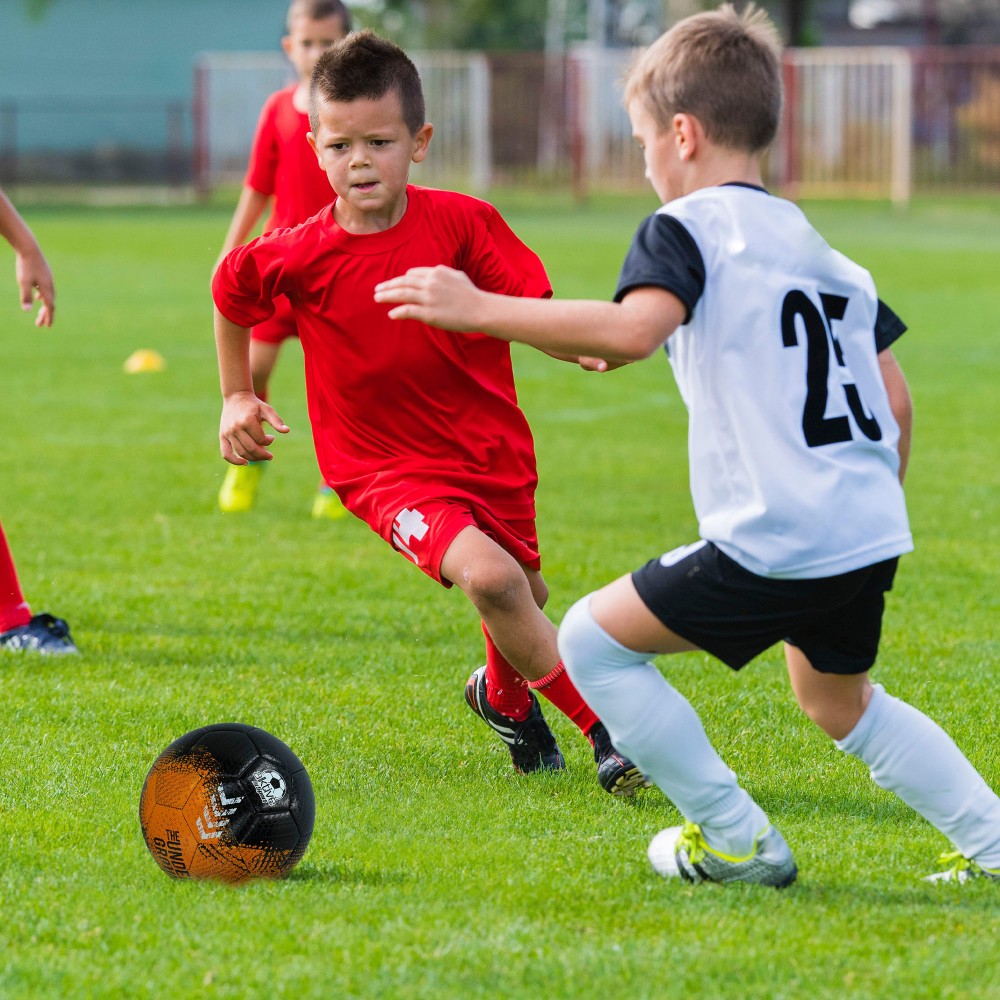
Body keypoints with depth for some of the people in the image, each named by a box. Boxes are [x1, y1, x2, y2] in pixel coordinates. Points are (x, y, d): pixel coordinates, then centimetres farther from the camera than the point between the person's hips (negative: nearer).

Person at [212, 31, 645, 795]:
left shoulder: (462, 223, -12)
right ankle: (607, 731, -17)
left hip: (490, 452, 3)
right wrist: (237, 399, 13)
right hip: (387, 468, -3)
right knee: (486, 575, -28)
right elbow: (232, 292, 9)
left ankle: (503, 694, 56)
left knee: (524, 596, 19)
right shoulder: (298, 257, -12)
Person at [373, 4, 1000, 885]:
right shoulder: (819, 247, 18)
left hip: (774, 543, -8)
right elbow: (895, 400, 20)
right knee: (839, 702, 32)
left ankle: (737, 841, 9)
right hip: (872, 533, 8)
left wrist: (478, 309, -25)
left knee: (592, 639, 6)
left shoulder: (690, 226, -6)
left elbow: (635, 329, -27)